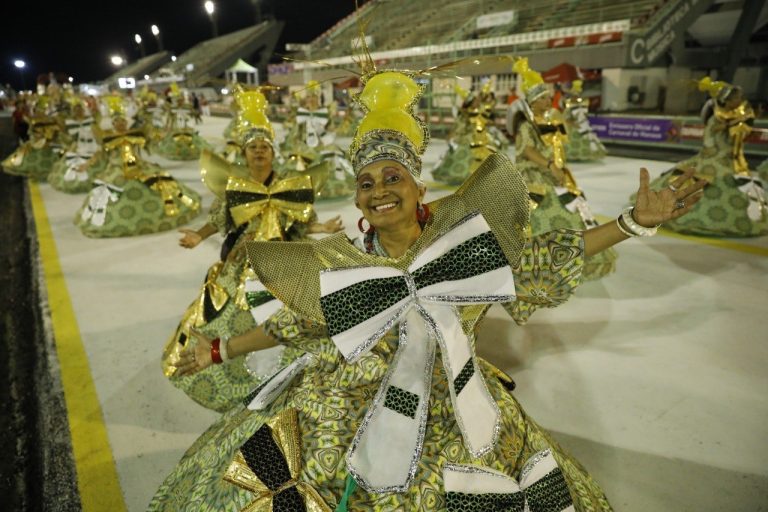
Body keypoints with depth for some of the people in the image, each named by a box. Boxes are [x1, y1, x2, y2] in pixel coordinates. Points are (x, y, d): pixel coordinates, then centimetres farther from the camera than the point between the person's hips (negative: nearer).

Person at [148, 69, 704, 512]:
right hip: (352, 407, 0)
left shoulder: (463, 231, -8)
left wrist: (634, 221, -4)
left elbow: (539, 260, -1)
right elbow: (292, 324, 4)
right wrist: (220, 351, 10)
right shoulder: (342, 265, -8)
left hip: (450, 410, 1)